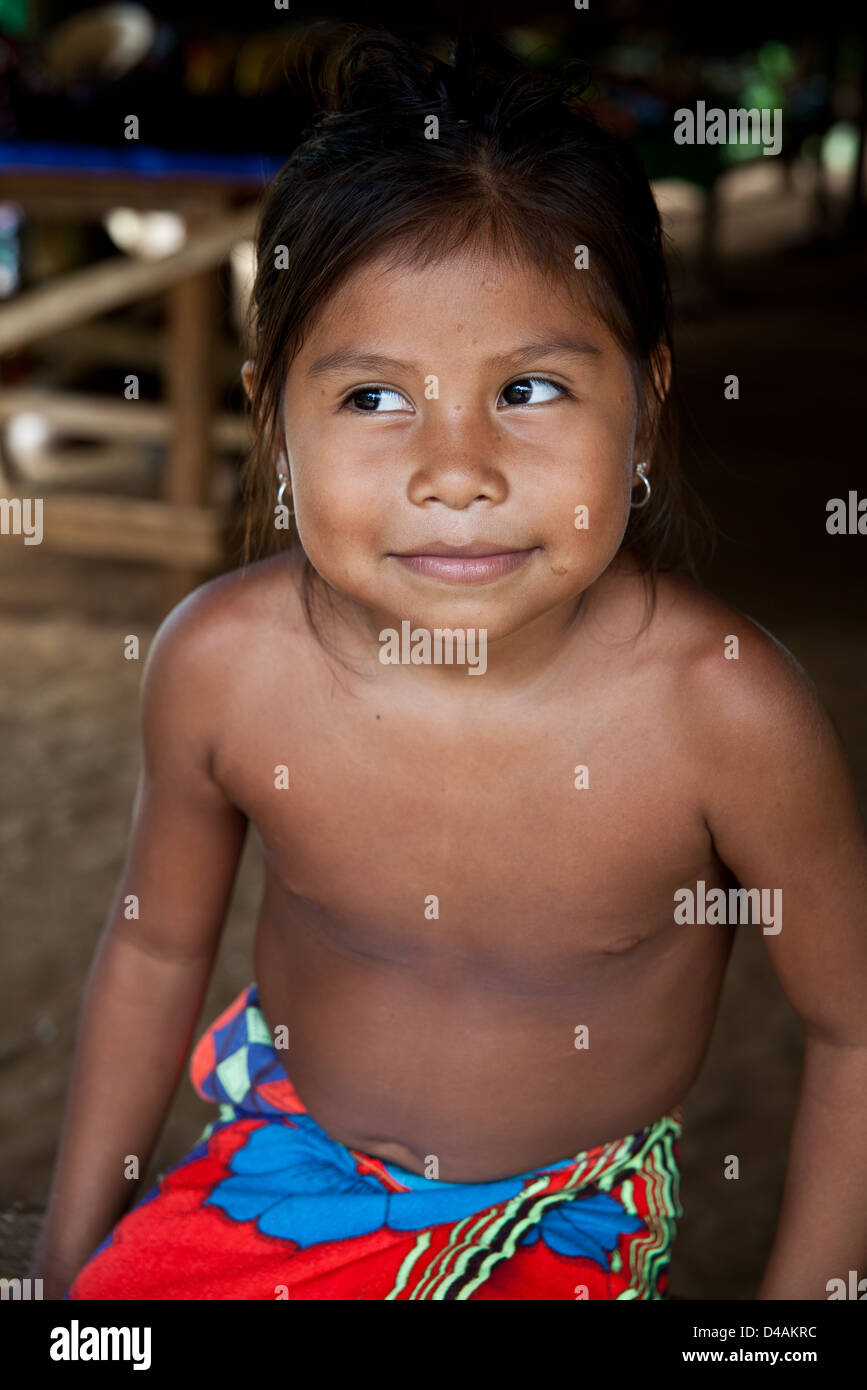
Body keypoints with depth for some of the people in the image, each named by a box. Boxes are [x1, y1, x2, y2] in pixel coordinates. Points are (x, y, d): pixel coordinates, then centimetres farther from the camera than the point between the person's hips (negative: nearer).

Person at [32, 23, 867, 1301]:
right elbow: (157, 944, -4)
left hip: (575, 1228, -1)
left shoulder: (725, 706, -29)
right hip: (287, 1167, 2)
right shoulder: (219, 664, -22)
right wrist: (72, 1255, 6)